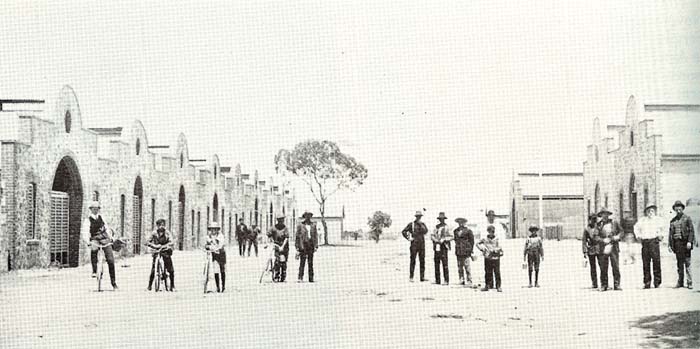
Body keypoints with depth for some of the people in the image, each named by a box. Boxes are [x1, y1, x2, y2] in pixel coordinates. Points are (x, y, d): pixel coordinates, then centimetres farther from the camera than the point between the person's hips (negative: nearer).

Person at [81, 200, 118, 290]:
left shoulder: (101, 218, 10)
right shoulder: (88, 220, -3)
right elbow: (84, 233, -15)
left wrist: (111, 237, 3)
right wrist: (88, 242, -32)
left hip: (105, 239, 3)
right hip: (95, 240, -3)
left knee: (110, 260, -7)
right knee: (93, 249, -39)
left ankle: (114, 283, 1)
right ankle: (94, 271, -21)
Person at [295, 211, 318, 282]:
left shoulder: (313, 225, 9)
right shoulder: (300, 225, 0)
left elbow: (315, 235, 11)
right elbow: (297, 236, 1)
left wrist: (316, 246, 2)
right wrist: (297, 247, -2)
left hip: (311, 244, 3)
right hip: (303, 244, -3)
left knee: (311, 262, 5)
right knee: (302, 262, -9)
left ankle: (311, 278, 7)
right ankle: (300, 277, -10)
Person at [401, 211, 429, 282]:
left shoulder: (422, 224, 11)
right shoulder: (411, 224, 2)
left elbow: (425, 231, -7)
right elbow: (403, 231, 2)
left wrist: (421, 224, -13)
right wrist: (408, 238, -6)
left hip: (422, 244, 3)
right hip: (414, 244, -3)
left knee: (422, 260, 1)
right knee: (413, 260, -2)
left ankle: (422, 277, 4)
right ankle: (411, 277, 0)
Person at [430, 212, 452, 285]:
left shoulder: (446, 227, -1)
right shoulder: (436, 227, 15)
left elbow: (450, 237, -7)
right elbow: (432, 236, 12)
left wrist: (443, 240, -17)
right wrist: (436, 240, -7)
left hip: (443, 247, -6)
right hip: (436, 247, 6)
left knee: (444, 264, -9)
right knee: (436, 263, 6)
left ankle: (446, 280, -8)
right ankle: (437, 280, 11)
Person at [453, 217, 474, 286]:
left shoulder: (468, 231, -3)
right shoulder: (456, 231, 11)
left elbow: (472, 241, 1)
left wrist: (470, 249, -3)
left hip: (466, 252, -5)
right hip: (458, 252, 5)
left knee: (467, 267, -5)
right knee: (459, 267, 7)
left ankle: (469, 281, -1)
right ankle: (461, 280, 15)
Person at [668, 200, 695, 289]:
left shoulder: (687, 218, 3)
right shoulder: (673, 220, 15)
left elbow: (691, 231, -3)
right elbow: (670, 233, 16)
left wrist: (689, 242, -14)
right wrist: (669, 244, 9)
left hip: (685, 243, -4)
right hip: (676, 243, 4)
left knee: (687, 263, -6)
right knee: (679, 264, 6)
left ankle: (690, 282, -5)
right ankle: (680, 282, 10)